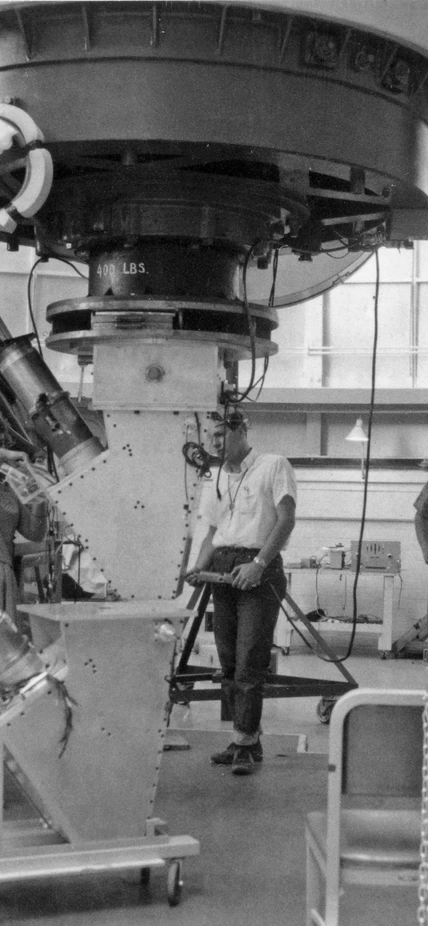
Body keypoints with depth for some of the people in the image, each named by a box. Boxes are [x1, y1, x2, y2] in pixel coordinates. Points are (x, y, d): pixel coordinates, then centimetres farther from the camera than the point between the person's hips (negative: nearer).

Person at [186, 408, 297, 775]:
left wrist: (258, 563, -18)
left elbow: (286, 519, -10)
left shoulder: (273, 465, 0)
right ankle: (249, 740, 15)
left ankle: (245, 744, -5)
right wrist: (199, 568, 5)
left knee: (249, 664, -10)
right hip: (222, 569, 7)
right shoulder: (220, 478, 20)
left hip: (260, 570, -7)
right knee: (229, 664, 6)